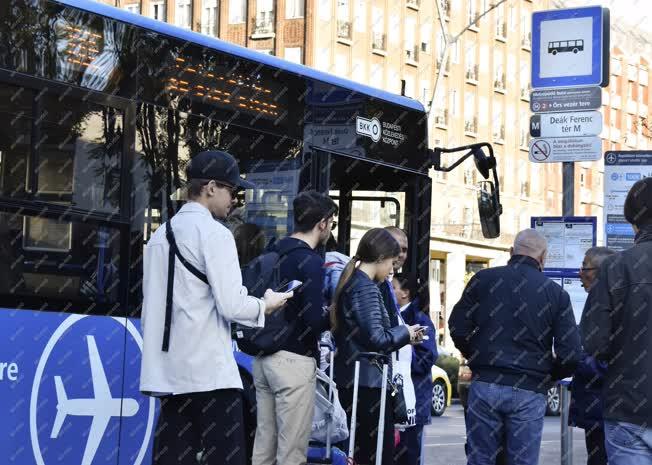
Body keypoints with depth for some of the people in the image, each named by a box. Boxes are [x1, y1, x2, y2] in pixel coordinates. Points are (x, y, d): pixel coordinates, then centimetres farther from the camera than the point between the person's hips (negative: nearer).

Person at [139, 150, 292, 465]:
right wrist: (266, 306, 4)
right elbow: (232, 305, -14)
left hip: (169, 372, 7)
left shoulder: (160, 235, 14)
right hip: (209, 373, -7)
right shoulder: (214, 234, -8)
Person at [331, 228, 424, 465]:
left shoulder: (352, 283, 15)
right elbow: (377, 339, -19)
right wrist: (405, 333, -3)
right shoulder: (366, 288, -14)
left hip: (351, 381, 10)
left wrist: (402, 335, 14)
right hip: (367, 384, -10)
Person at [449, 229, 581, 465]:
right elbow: (570, 356, -3)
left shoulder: (483, 279, 3)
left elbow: (458, 329, 0)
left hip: (485, 385, 1)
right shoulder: (556, 293, 1)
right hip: (530, 392, -1)